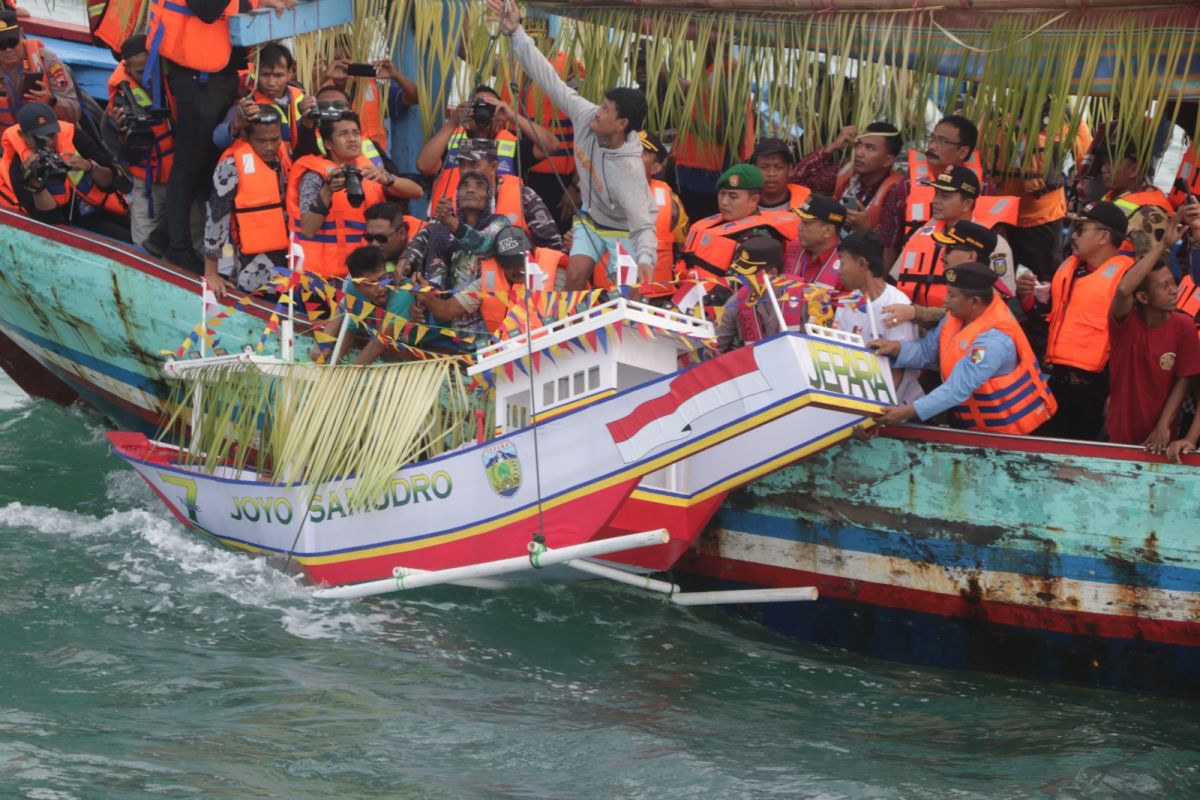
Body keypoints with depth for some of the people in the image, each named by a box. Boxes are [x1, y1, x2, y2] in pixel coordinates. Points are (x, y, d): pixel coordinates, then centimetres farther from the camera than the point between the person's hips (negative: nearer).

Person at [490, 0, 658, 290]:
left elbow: (643, 225, -40)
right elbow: (549, 79, -22)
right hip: (591, 217, 5)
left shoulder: (629, 170, -38)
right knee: (575, 275, -10)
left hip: (624, 230, -5)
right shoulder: (585, 116, -24)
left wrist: (646, 259, -61)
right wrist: (515, 32, -26)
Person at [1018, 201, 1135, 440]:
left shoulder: (1124, 275, -13)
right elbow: (1049, 311, 26)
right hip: (1058, 380, 8)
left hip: (1095, 387, -8)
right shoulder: (1068, 266, 14)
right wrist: (1027, 297, 4)